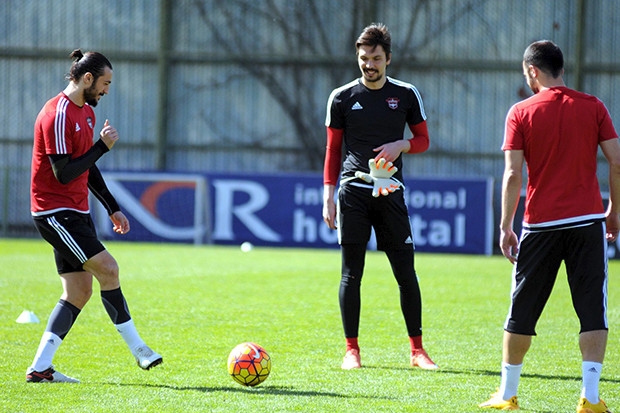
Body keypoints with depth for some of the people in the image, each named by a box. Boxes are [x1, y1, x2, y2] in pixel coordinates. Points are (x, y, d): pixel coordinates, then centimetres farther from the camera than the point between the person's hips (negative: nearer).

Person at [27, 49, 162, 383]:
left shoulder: (86, 112, 14)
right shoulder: (58, 115, -18)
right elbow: (64, 174, -22)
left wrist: (112, 208, 20)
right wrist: (103, 146, -18)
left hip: (76, 212, 10)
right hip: (55, 211, -10)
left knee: (79, 291, 4)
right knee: (108, 269, -14)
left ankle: (40, 368, 5)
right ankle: (137, 348, -6)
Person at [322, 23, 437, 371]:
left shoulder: (407, 95, 6)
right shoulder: (342, 97, 5)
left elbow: (423, 139, 13)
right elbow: (333, 149, 9)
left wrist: (401, 145, -8)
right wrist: (328, 194, 1)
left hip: (391, 193, 0)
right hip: (353, 191, 0)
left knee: (406, 272, -1)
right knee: (352, 272, 0)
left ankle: (417, 349, 6)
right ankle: (352, 349, 7)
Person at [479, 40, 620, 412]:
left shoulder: (521, 113, -1)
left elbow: (513, 175, -6)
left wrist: (506, 227, -1)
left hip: (540, 225, 0)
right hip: (588, 221, 0)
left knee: (522, 312, 11)